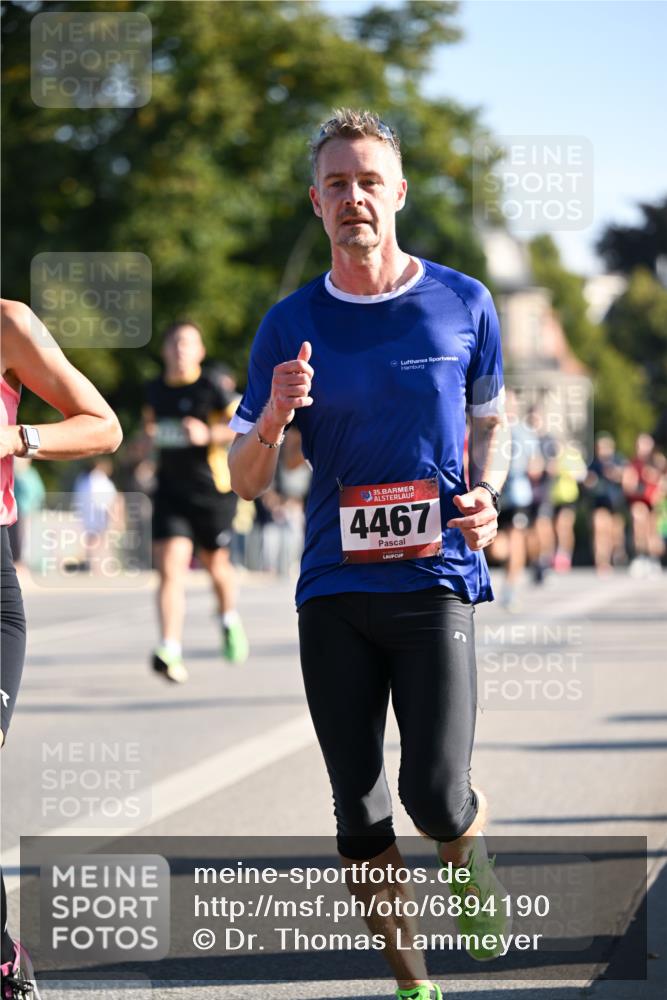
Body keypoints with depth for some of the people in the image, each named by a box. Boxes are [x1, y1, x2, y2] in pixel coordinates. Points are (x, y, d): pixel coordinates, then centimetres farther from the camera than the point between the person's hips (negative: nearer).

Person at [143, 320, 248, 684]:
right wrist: (149, 434, 8)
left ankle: (229, 620, 46)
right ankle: (170, 651, -22)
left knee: (216, 564, 14)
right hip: (171, 490, 3)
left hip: (212, 490, -3)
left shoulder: (211, 387, -8)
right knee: (170, 567, -13)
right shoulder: (155, 390, 7)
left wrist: (208, 434, -25)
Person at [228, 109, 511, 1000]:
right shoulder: (290, 326, 4)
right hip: (333, 590, 2)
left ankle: (472, 861, 25)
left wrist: (486, 493, -2)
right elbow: (246, 481, 6)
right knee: (360, 815, 4)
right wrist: (274, 415, -16)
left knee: (436, 800, -11)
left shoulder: (463, 303, 3)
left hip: (435, 581, -2)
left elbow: (490, 416, 19)